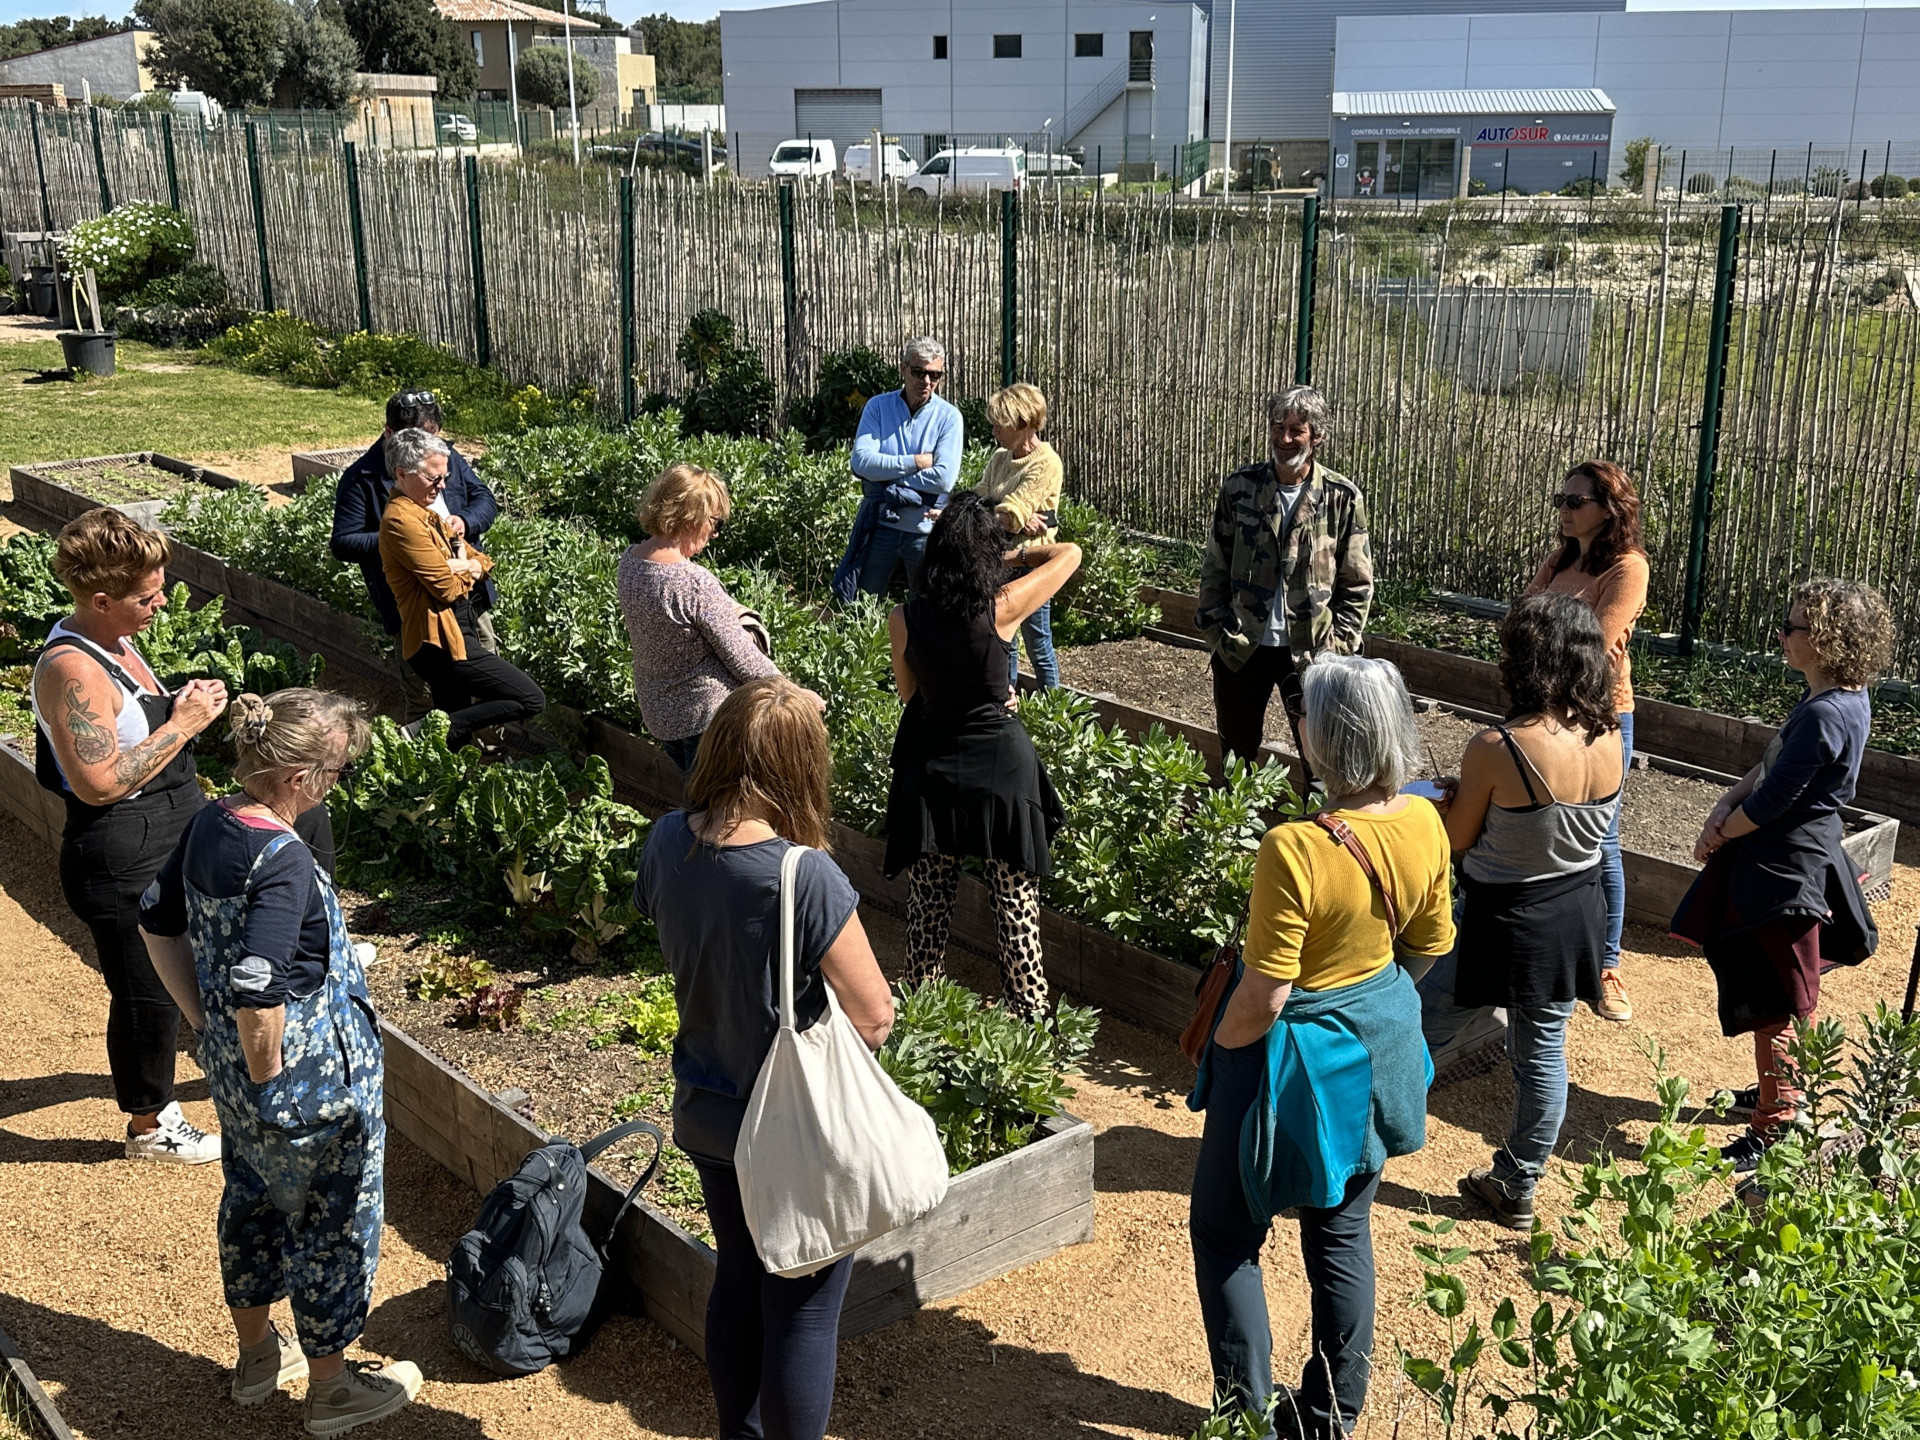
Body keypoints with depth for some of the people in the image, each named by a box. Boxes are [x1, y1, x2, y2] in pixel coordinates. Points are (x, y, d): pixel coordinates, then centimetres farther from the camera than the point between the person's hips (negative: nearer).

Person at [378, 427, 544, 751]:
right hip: (440, 640, -10)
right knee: (532, 701, -11)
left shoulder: (425, 513, 15)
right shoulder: (402, 519, -16)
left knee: (455, 736, 16)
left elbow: (483, 561, 15)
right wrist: (465, 571, 3)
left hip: (450, 636, 10)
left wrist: (465, 567, -8)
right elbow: (448, 588, -19)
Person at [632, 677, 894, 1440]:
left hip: (708, 1118, 7)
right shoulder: (806, 877, -30)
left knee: (737, 1282, 27)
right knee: (802, 1317, 11)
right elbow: (874, 1016, -22)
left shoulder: (668, 842, -11)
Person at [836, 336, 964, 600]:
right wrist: (917, 462, -15)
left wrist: (885, 476, -13)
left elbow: (944, 478, -17)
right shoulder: (878, 407, 0)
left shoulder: (949, 417, -4)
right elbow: (861, 460, -13)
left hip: (926, 529, -1)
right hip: (881, 525, 1)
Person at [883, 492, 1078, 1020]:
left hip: (931, 767, 3)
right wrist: (1012, 555, 11)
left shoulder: (904, 618, -8)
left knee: (928, 904, 14)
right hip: (1001, 762, -2)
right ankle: (1030, 1013, 16)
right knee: (1015, 903, 8)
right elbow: (1069, 553, -1)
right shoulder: (1002, 608, -16)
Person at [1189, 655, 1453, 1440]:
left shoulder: (1294, 849, -31)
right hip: (1380, 1049, 7)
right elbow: (1433, 941, 5)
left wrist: (1217, 1051, -6)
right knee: (1343, 1232, 22)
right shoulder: (1423, 823, -10)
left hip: (1297, 1059, -7)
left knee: (1226, 1235, 15)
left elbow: (1263, 1000, -25)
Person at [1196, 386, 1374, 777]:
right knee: (1235, 759, 14)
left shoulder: (1342, 498, -4)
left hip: (1310, 653, -2)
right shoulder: (1239, 487, 0)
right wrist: (1215, 632, -1)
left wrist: (1336, 646, -7)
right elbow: (1214, 568, 5)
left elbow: (1357, 585, 0)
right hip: (1240, 649, 2)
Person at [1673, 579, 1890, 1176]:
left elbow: (1774, 799, -23)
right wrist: (1728, 801, -2)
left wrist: (1719, 835, -7)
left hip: (1784, 869, -10)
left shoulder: (1825, 715, -28)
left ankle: (1773, 1131, 11)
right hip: (1803, 857, 10)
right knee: (1783, 996, 24)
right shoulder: (1845, 697, 3)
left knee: (1775, 1002, 1)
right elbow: (1772, 766, 10)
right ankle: (1781, 1090, 40)